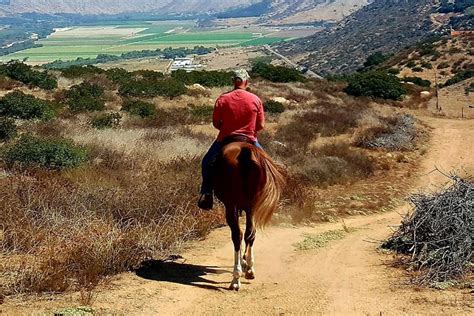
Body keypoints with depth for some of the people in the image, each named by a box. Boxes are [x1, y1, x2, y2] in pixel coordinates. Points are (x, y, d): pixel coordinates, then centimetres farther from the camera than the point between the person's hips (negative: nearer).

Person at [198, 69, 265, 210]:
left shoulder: (222, 99, -9)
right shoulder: (256, 100, -7)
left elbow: (216, 123, -4)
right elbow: (261, 125, -3)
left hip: (226, 139, -1)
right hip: (250, 139, 1)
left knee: (207, 163, 21)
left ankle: (206, 194, 14)